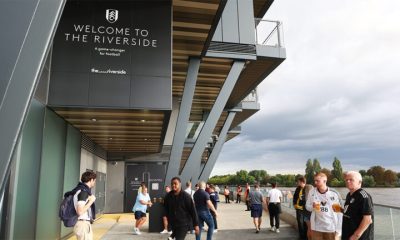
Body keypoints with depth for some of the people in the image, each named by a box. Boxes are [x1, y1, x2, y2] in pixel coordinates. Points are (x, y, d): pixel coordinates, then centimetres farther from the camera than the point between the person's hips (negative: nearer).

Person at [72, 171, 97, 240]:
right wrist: (91, 201, -17)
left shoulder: (82, 189, 11)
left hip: (85, 224, 10)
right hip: (83, 225, -10)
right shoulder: (83, 191, -18)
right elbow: (80, 212, -25)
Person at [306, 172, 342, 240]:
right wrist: (312, 206, -18)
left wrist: (338, 230, -4)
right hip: (316, 228, 1)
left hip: (331, 228, -1)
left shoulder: (334, 194, -8)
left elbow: (339, 212, -3)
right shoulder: (312, 192, -3)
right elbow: (307, 206, 5)